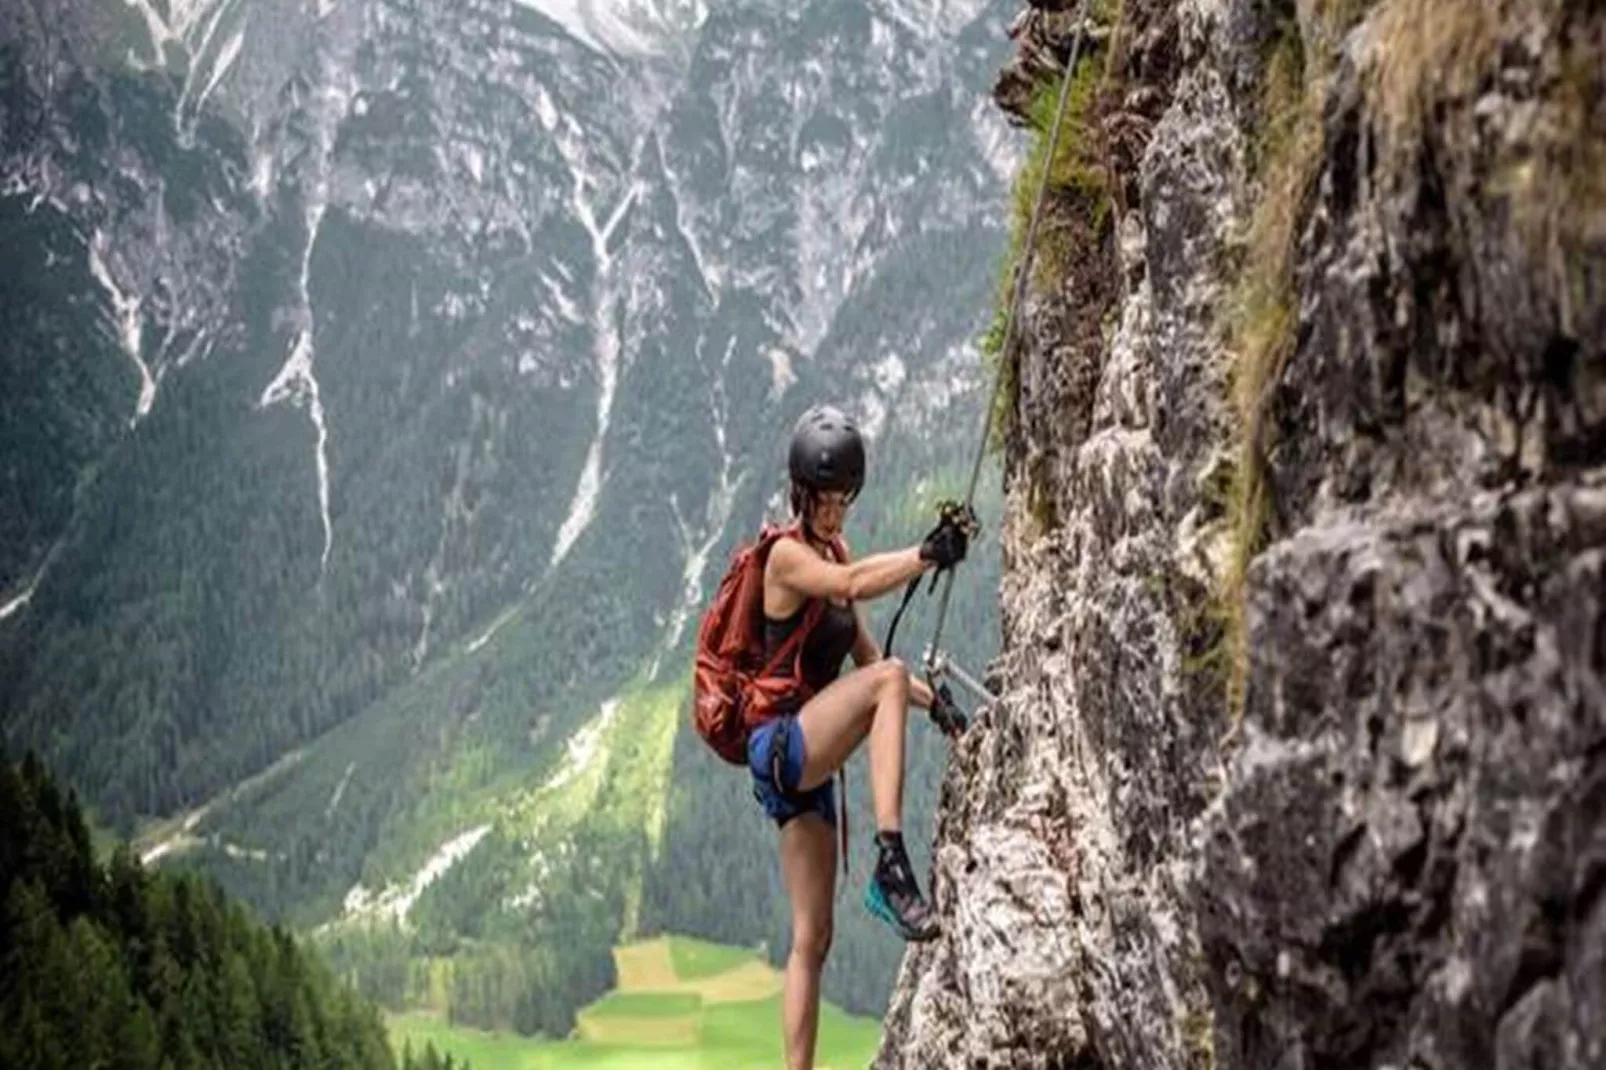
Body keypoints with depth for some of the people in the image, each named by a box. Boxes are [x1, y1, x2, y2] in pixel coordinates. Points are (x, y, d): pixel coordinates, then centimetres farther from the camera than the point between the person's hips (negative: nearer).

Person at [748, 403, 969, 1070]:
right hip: (780, 748, -9)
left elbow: (865, 654, 19)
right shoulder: (787, 556, -10)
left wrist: (933, 703, 6)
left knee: (812, 938, 7)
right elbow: (855, 585, -31)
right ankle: (892, 868, -37)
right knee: (885, 680, -31)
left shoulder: (833, 553, 15)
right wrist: (927, 556, -43)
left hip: (809, 769, 9)